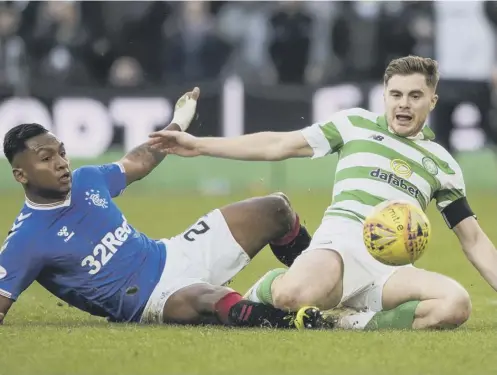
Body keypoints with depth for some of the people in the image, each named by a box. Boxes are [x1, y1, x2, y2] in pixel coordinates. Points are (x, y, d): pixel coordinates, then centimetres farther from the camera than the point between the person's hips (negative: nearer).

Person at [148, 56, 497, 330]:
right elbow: (279, 145, 15)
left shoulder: (442, 164, 20)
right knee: (295, 294, -38)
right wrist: (199, 145, 10)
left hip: (391, 268, 2)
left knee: (456, 304, -30)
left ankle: (352, 322, -22)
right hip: (340, 244, -2)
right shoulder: (356, 123, 14)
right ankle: (269, 287, 0)